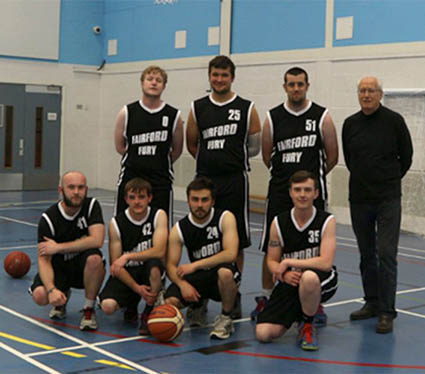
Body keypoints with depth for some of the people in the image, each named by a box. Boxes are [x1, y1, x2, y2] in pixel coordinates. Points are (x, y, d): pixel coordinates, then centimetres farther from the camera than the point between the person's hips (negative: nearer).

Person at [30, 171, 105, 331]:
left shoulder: (92, 205, -11)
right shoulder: (48, 218, -14)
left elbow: (97, 240, -24)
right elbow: (44, 258, -17)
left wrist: (58, 247, -23)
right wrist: (51, 289, -35)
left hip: (83, 266, 0)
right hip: (59, 266, 1)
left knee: (94, 258, -36)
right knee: (40, 295, -28)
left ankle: (89, 310, -13)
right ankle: (62, 298, 12)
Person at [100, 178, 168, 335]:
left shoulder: (159, 216, -8)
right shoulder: (116, 223, -7)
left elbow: (159, 251, -22)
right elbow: (115, 265, -9)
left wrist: (127, 257, -30)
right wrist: (136, 287, -21)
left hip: (149, 271, -1)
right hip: (126, 274, 1)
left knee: (154, 265, -37)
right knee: (107, 306, -25)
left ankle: (149, 312, -12)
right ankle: (132, 303, 13)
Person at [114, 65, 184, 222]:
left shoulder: (174, 115, 0)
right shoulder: (126, 113, 0)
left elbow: (177, 150, 11)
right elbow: (119, 146, 9)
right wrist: (137, 162, 8)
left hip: (161, 181, 0)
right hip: (130, 178, 0)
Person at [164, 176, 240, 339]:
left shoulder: (225, 218, -13)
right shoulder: (179, 229, -4)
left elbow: (231, 254, -25)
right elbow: (171, 265, -6)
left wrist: (194, 265, -26)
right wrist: (182, 284, -29)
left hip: (221, 278, -2)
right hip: (196, 278, 2)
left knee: (225, 272, -39)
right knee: (169, 302, -25)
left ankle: (225, 319, -11)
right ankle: (198, 306, 12)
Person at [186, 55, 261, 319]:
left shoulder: (247, 109, 0)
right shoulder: (198, 108, 7)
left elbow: (255, 146, 6)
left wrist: (233, 158, 8)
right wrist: (212, 160, 11)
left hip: (235, 180, -2)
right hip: (205, 178, 3)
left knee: (235, 241, 2)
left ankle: (234, 297, 14)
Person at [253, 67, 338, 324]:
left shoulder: (322, 117, -2)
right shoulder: (273, 118, 3)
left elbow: (332, 157, 5)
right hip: (280, 191, 2)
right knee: (271, 249, 6)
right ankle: (266, 298, 21)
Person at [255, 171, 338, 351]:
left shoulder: (327, 221, -11)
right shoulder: (279, 223, -3)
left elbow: (326, 263, -21)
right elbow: (272, 261, 4)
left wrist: (288, 263, -17)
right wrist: (284, 274, -19)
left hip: (322, 282, -3)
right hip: (290, 282, 3)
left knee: (308, 277, -42)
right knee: (264, 333, -13)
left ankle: (307, 326, -11)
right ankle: (297, 314, 21)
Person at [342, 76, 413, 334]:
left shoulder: (394, 121, -5)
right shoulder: (350, 124, 6)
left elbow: (406, 156, 4)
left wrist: (390, 180, 9)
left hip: (388, 199, -4)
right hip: (359, 199, 4)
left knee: (386, 254, -8)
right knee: (367, 254, 12)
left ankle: (387, 312, -2)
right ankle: (372, 303, 24)